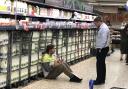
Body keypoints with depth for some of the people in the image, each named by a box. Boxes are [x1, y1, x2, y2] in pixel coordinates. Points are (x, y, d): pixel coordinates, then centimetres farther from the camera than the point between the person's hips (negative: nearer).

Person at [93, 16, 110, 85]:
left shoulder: (104, 28, -19)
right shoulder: (102, 27, 14)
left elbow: (104, 40, -24)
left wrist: (100, 49, -20)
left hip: (102, 49, -11)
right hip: (101, 48, 11)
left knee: (100, 64, -5)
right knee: (102, 64, 16)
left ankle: (100, 80, 2)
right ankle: (102, 79, 25)